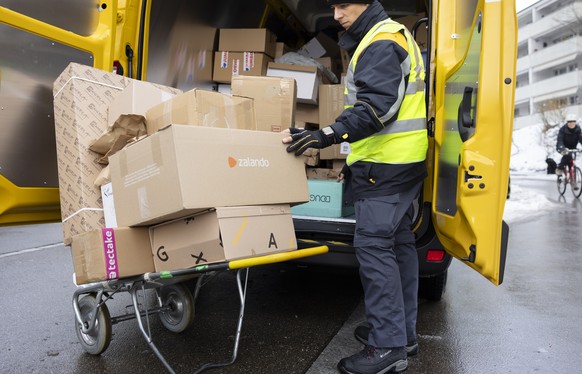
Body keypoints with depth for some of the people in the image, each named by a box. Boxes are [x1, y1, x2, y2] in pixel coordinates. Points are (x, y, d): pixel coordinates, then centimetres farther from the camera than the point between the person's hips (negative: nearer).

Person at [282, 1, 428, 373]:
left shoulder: (381, 43, -11)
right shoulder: (394, 36, 23)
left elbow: (376, 106, -25)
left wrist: (328, 135, -34)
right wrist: (357, 160, 24)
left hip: (386, 165, -11)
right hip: (401, 162, 11)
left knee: (373, 244, -10)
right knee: (398, 242, 12)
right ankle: (402, 332, 23)